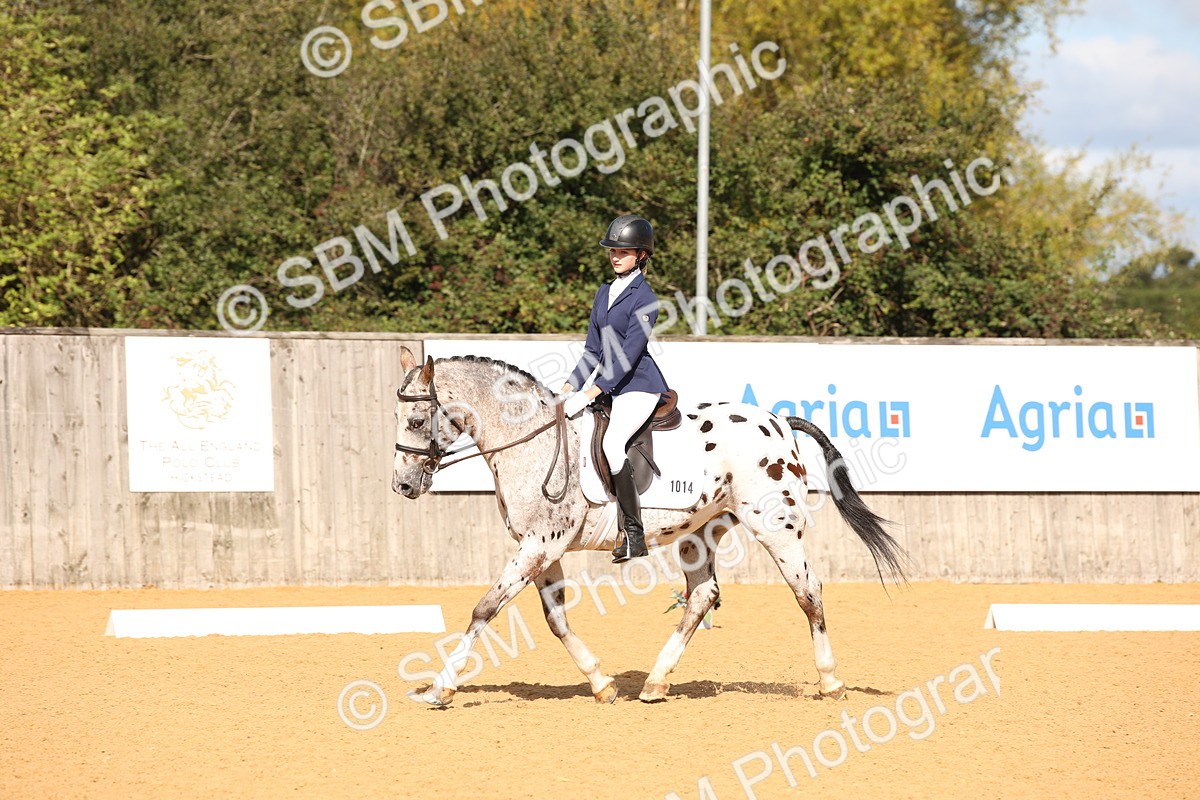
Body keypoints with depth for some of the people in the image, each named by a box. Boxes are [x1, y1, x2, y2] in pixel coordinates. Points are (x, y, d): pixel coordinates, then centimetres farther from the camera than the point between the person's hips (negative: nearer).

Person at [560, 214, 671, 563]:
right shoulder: (605, 293, 14)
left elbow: (630, 353, -18)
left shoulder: (643, 296, -11)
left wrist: (595, 390, -23)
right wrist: (571, 385, 5)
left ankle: (634, 535, -23)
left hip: (639, 384, -9)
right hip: (611, 388, 9)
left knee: (612, 443, -28)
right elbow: (594, 349, 17)